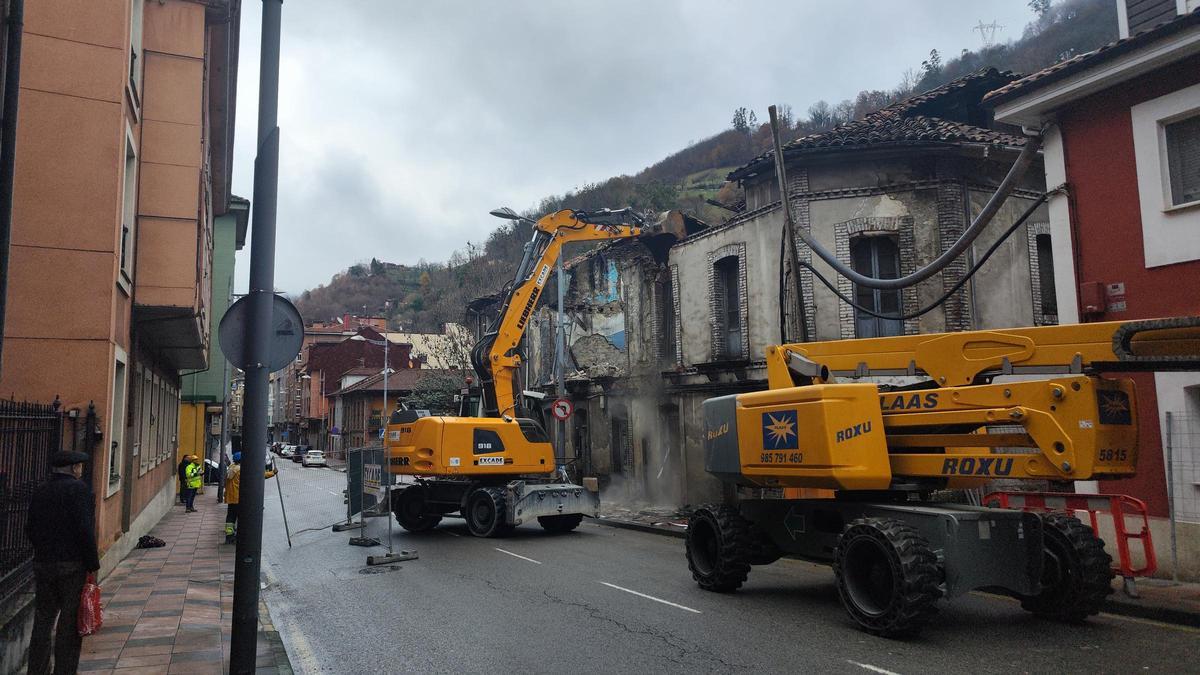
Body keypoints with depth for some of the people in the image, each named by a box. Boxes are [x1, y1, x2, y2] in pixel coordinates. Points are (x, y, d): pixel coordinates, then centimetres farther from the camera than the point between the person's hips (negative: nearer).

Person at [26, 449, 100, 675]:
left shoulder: (40, 492, 9)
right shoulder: (79, 489, -12)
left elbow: (30, 530, 11)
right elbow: (85, 529, -18)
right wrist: (93, 565, -12)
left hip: (43, 565, 6)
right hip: (73, 565, -6)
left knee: (43, 620, 15)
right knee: (70, 623, 2)